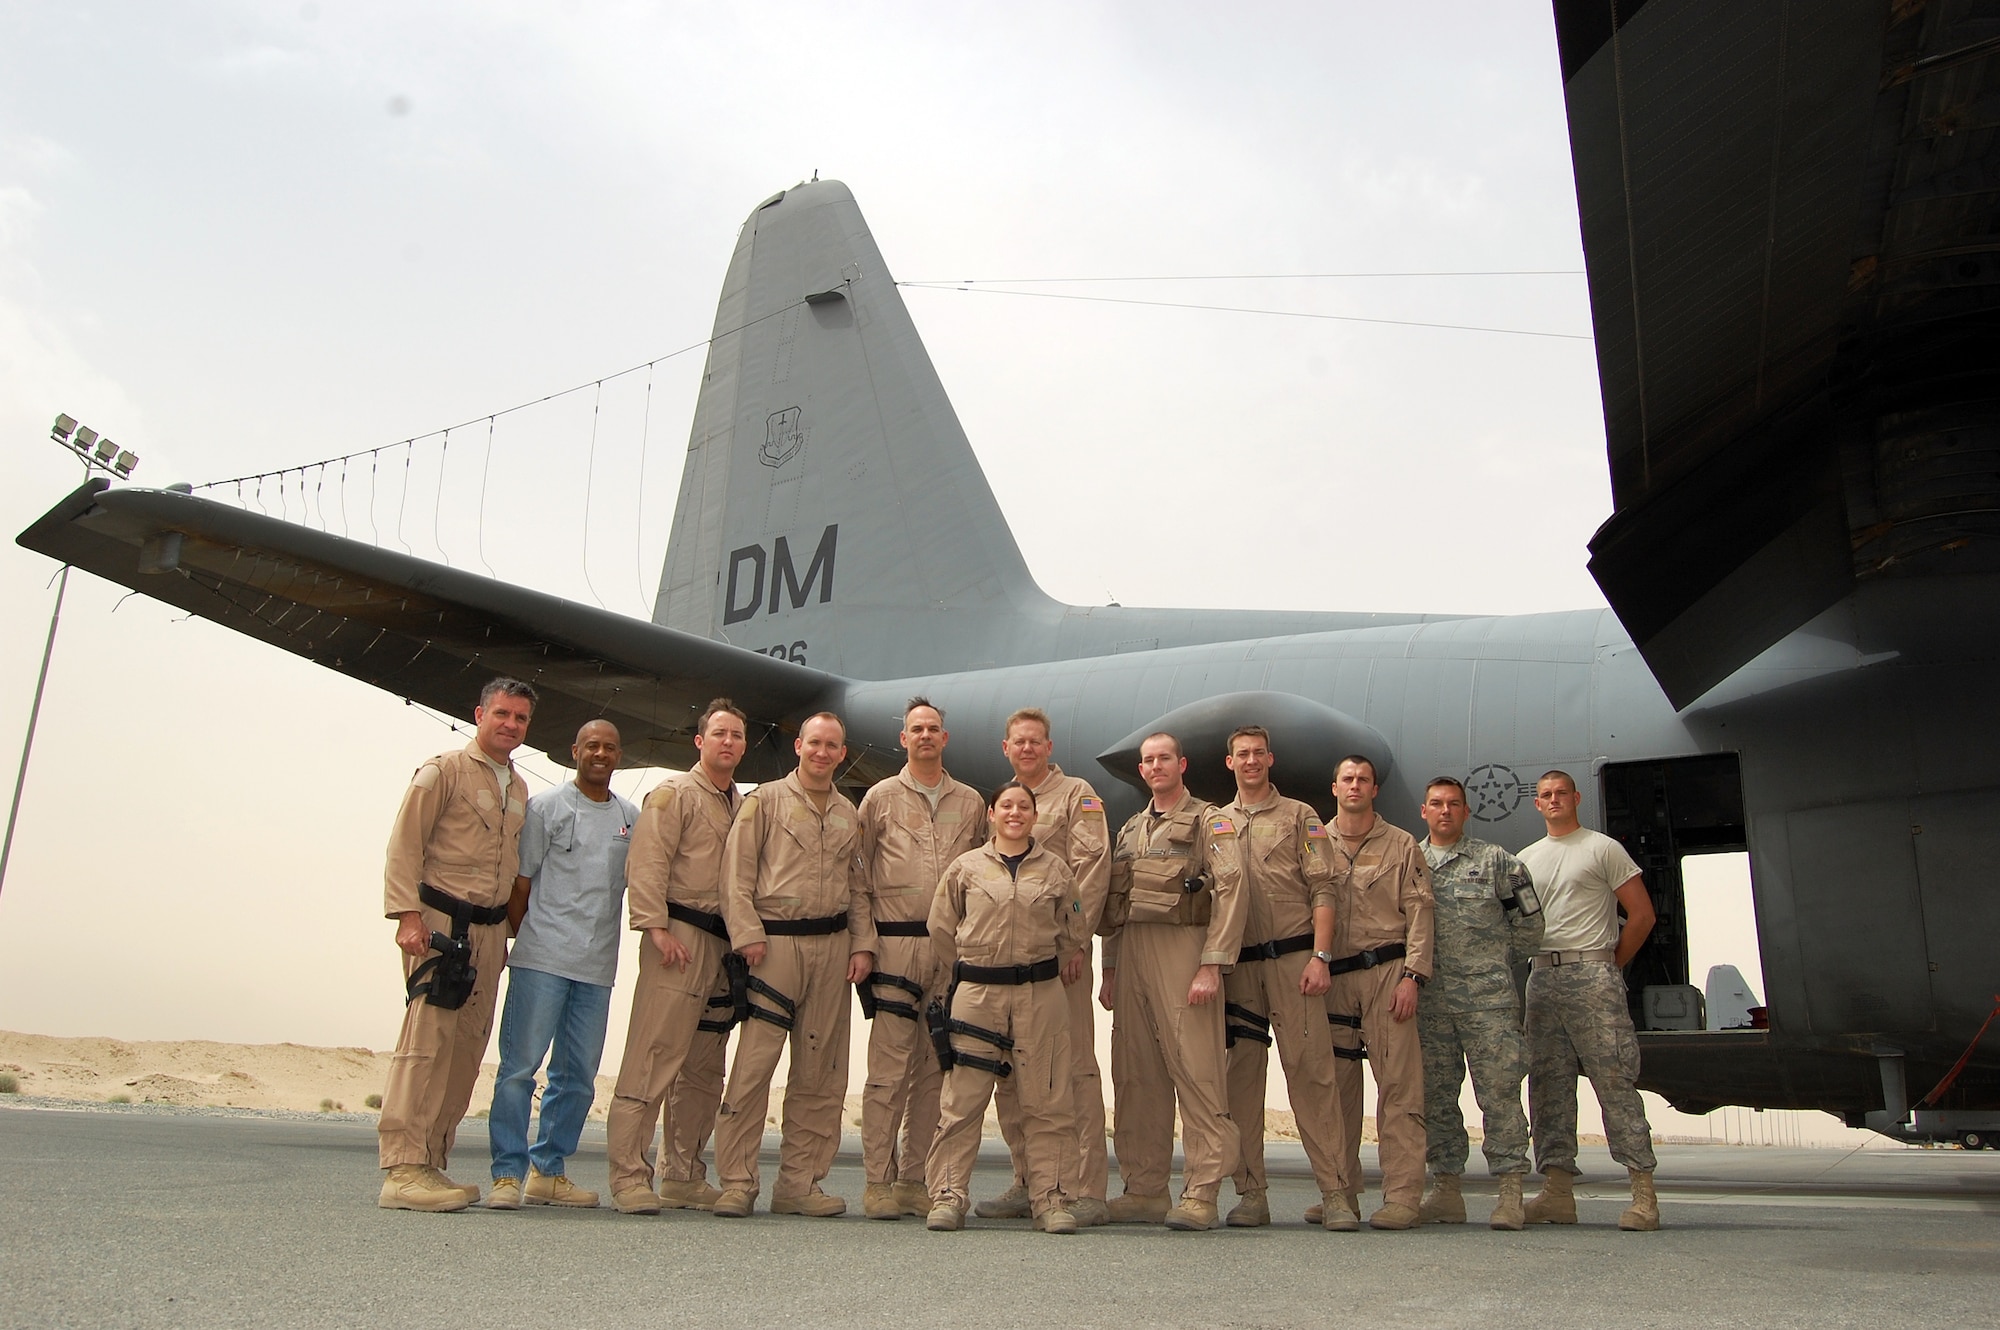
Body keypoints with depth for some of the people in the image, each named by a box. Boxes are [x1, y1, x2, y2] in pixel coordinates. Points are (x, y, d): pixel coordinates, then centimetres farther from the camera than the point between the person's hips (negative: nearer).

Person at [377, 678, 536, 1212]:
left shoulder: (519, 789, 19)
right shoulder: (444, 771, -1)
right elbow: (404, 844, -7)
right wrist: (408, 916, -16)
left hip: (490, 929, 7)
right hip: (440, 922, -7)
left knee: (466, 1048, 5)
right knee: (426, 1041, -11)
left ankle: (431, 1164, 12)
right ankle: (402, 1169, -10)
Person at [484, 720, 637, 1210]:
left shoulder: (632, 819, 13)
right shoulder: (545, 806, 3)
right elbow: (521, 881, 2)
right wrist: (511, 941, 0)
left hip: (598, 966, 4)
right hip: (543, 959, -4)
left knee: (578, 1076, 8)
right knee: (520, 1066, -5)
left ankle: (548, 1171, 19)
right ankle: (507, 1173, 4)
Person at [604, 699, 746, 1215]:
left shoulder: (745, 805, 20)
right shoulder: (674, 793, 0)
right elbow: (647, 863, -10)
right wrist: (657, 927, -18)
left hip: (725, 944, 7)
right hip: (680, 937, -7)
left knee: (703, 1071, 9)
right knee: (654, 1059, -9)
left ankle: (682, 1177, 17)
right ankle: (629, 1176, -4)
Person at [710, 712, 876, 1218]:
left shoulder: (849, 815, 17)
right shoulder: (765, 801, 4)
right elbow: (736, 873, -1)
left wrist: (862, 945, 6)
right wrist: (748, 934, -10)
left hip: (832, 945, 5)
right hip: (776, 943, -4)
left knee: (821, 1071, 5)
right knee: (754, 1063, -8)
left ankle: (799, 1182, 12)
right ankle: (736, 1182, 0)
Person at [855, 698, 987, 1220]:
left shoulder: (971, 803, 13)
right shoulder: (880, 797, 7)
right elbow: (858, 872, 7)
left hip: (953, 949, 3)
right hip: (895, 944, -3)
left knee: (933, 1070, 7)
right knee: (889, 1069, -4)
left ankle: (916, 1180, 15)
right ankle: (879, 1181, 4)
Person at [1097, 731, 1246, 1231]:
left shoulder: (1209, 821, 2)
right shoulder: (1130, 829, 22)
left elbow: (1230, 889, -10)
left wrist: (1212, 965, -18)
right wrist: (1109, 971, 16)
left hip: (1182, 948, -6)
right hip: (1132, 953, 7)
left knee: (1196, 1069, -8)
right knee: (1136, 1075, 6)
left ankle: (1201, 1194, -4)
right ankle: (1143, 1190, 13)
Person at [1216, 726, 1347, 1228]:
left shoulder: (1299, 817, 8)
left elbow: (1322, 891, 0)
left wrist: (1320, 956, -11)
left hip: (1292, 957, -3)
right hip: (1237, 964, 3)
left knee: (1310, 1069, -5)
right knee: (1241, 1075, 3)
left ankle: (1334, 1188, -1)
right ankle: (1251, 1192, 9)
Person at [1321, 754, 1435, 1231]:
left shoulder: (1401, 845, 9)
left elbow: (1418, 912, 2)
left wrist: (1412, 975, -8)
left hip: (1386, 971, -2)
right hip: (1331, 976, 2)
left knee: (1398, 1083, -6)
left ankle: (1402, 1196, -3)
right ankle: (1340, 1194, 11)